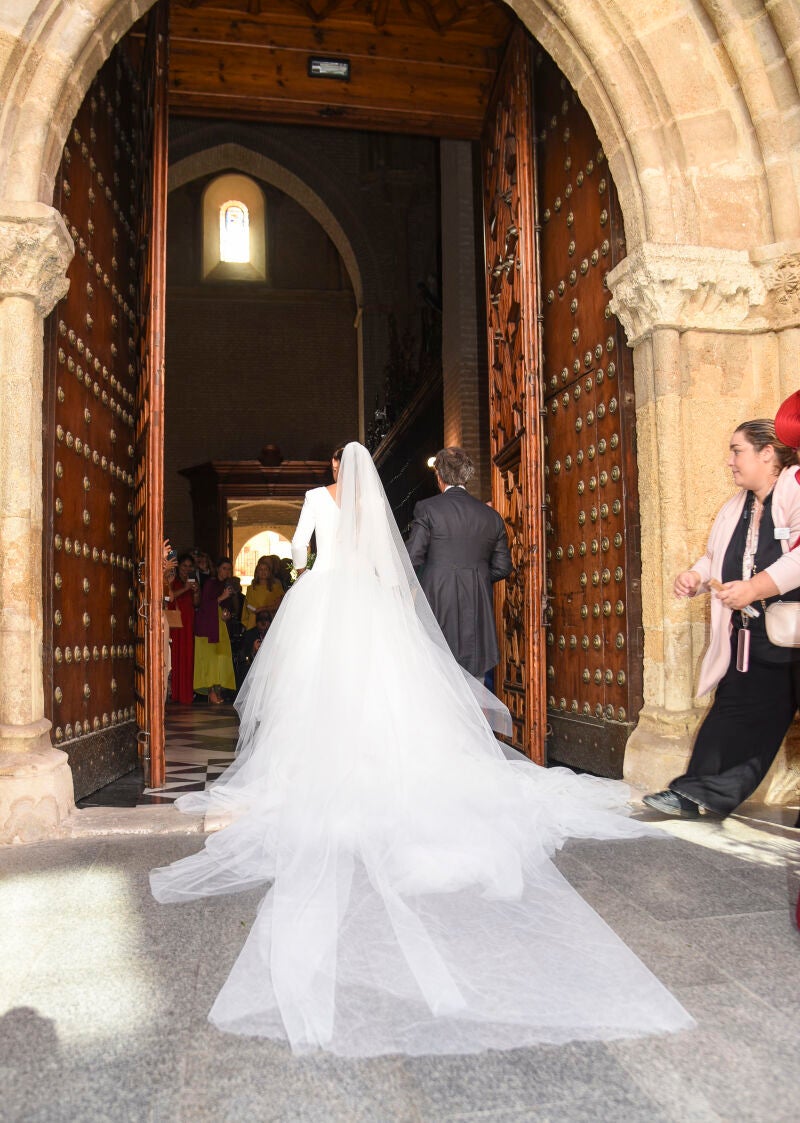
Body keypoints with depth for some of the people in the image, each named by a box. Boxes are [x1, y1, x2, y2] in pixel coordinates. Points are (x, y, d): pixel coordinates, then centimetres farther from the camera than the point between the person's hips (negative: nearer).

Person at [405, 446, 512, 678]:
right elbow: (503, 566, 11)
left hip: (436, 603, -3)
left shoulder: (427, 509, -5)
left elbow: (412, 559, -8)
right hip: (476, 612, 4)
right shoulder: (492, 516, 7)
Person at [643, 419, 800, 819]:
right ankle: (695, 794, 14)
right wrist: (695, 577, 2)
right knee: (732, 713, 11)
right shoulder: (735, 509, 16)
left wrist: (756, 587, -27)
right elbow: (715, 558, 22)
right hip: (751, 639, 7)